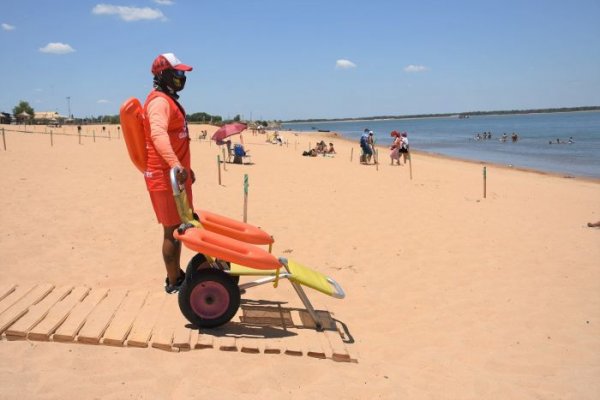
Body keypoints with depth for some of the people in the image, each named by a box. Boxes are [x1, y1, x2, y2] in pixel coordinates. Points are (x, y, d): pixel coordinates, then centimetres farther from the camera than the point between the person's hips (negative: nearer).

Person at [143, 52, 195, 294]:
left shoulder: (169, 100, 18)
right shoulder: (160, 101, -17)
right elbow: (158, 134, -37)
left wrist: (185, 167, 32)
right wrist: (175, 164, -51)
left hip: (176, 173, 10)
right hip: (165, 176, -10)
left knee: (179, 226, 16)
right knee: (172, 229, -2)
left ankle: (177, 274, 28)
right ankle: (173, 283, 9)